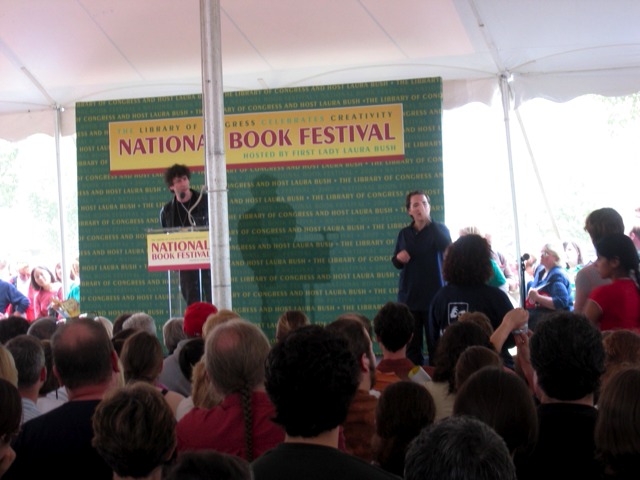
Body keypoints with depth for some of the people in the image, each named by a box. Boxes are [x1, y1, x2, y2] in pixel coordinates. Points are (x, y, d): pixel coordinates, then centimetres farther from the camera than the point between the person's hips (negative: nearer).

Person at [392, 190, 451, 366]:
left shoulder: (439, 229, 2)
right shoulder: (404, 234, 11)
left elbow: (447, 247, -20)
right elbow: (396, 262, 19)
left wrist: (428, 220, -24)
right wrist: (398, 258, -6)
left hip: (434, 295, -3)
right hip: (409, 296, 3)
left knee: (435, 344, -3)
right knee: (411, 345, 3)